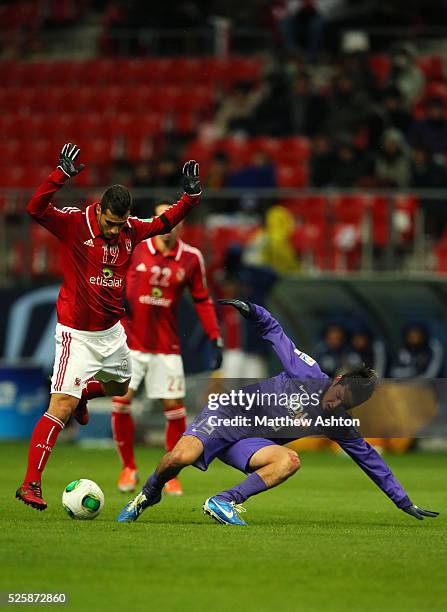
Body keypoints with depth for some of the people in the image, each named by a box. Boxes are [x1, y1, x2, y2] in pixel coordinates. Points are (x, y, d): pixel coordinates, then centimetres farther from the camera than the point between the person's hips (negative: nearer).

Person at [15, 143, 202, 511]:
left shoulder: (131, 230, -1)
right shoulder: (73, 223, -17)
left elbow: (164, 222, 16)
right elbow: (36, 209, -33)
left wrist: (190, 195, 2)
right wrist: (62, 174, -44)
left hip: (112, 330, 7)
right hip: (78, 334, -7)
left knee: (120, 387, 26)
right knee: (61, 409, -14)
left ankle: (81, 395, 56)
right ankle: (31, 484, -13)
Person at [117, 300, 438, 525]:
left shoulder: (339, 426, -1)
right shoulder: (310, 375, -10)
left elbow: (370, 458, 7)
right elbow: (273, 331, 1)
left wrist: (405, 502, 10)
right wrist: (253, 312, -19)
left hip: (250, 443, 4)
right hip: (230, 412, -4)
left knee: (290, 461, -29)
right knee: (182, 456, -31)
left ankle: (225, 502, -25)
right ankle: (149, 494, 1)